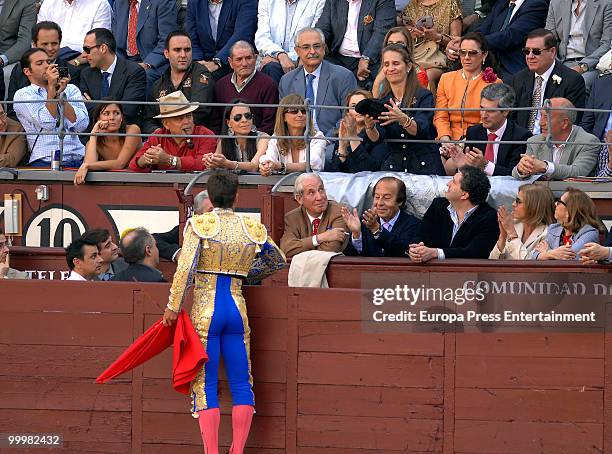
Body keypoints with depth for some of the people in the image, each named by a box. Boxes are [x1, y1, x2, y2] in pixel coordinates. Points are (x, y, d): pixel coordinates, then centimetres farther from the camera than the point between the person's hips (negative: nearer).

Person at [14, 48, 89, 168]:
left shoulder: (71, 89, 18)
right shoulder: (22, 95, 8)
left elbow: (81, 125, 3)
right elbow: (47, 124, -6)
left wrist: (60, 94, -1)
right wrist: (52, 87, -4)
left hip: (77, 159, 3)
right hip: (45, 162, -3)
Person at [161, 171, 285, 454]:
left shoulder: (200, 225, -6)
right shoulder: (253, 229, 6)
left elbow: (185, 268, -14)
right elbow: (278, 261, 21)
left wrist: (173, 307, -6)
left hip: (205, 311, -3)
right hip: (237, 308, 3)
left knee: (206, 385, -1)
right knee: (241, 384, 8)